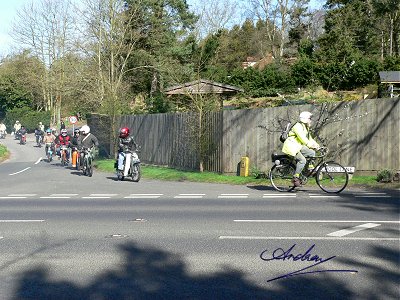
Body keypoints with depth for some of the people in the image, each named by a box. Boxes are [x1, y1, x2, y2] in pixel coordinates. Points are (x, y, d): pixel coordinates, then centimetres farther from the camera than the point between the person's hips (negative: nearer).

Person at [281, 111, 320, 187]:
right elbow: (302, 138, -28)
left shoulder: (305, 127, 14)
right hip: (291, 146, -10)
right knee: (302, 160, -21)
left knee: (312, 153, -4)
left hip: (298, 146, 10)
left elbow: (309, 138, 12)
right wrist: (310, 145, -34)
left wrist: (316, 144, -3)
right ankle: (295, 178, -13)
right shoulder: (298, 126, -18)